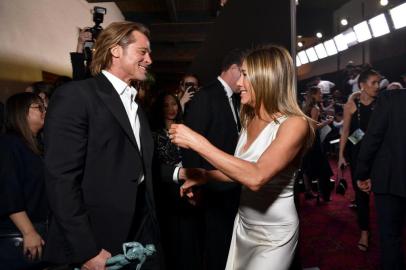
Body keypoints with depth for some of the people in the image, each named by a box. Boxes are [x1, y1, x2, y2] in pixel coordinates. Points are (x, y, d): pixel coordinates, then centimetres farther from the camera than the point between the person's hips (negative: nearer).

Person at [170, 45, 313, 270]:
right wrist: (204, 175, -5)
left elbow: (256, 177, -35)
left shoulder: (295, 123, -22)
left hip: (273, 235, -6)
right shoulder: (250, 119, 1)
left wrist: (198, 142, -33)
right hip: (243, 225, 6)